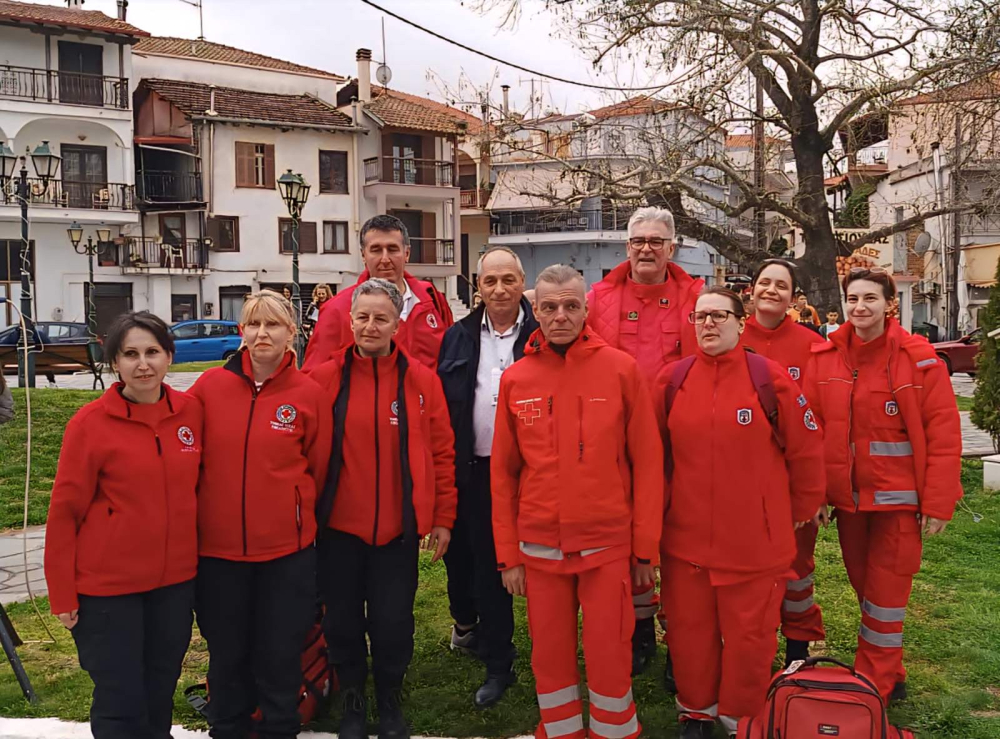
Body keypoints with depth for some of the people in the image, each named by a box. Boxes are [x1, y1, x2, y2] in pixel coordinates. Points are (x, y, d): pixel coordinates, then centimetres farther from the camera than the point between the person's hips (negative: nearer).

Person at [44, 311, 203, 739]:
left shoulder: (191, 412, -2)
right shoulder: (90, 423, -12)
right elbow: (65, 511, -8)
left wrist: (200, 552, 9)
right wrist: (62, 593, -6)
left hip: (176, 581, 4)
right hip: (107, 587, -3)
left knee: (160, 693, 18)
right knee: (120, 704, 5)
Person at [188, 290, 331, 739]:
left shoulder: (308, 393, -6)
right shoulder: (210, 385, -3)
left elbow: (319, 467, 4)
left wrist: (292, 509, 6)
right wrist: (208, 507, 7)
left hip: (286, 548, -1)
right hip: (217, 545, 1)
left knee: (279, 651, 11)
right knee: (226, 651, 17)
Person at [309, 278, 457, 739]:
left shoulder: (422, 380, -2)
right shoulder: (324, 379, -4)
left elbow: (442, 453, 1)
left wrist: (443, 518, 2)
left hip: (398, 528, 0)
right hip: (338, 527, 1)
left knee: (393, 622, 9)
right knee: (343, 620, 13)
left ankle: (390, 701, 34)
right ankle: (352, 701, 36)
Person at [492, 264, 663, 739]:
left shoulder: (621, 369, -4)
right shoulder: (515, 379, 1)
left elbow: (647, 462, -3)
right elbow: (502, 472, 5)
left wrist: (646, 547, -4)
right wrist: (507, 554, 3)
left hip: (608, 543, -2)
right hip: (539, 547, 2)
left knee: (609, 654, 7)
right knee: (550, 654, 13)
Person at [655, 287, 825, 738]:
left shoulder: (770, 378, -7)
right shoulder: (672, 380, 0)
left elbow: (806, 447, 2)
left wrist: (802, 507, 9)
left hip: (755, 538, -2)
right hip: (686, 536, 2)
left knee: (750, 633, 8)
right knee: (689, 628, 14)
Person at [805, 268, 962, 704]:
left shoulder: (918, 358, -9)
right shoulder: (825, 357, 1)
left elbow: (943, 433, -10)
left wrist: (938, 502, -12)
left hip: (898, 497, -4)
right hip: (847, 496, 4)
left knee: (886, 594, 3)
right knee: (864, 586, 15)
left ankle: (874, 691, 18)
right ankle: (889, 678, 33)